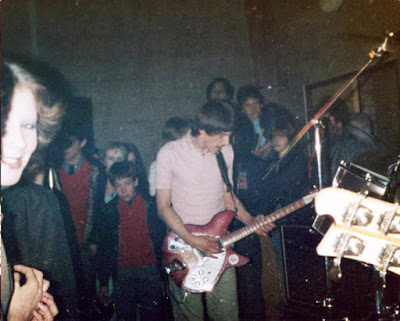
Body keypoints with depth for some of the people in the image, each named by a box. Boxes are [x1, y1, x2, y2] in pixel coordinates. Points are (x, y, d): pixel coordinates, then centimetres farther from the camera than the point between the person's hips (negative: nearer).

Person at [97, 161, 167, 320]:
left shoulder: (151, 206, -2)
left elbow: (163, 242, 0)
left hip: (150, 271, -1)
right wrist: (103, 282, 9)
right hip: (122, 274, 2)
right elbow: (104, 248, 9)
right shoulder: (110, 210, 3)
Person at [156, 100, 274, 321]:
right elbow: (163, 206, -10)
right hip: (182, 243, -3)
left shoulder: (226, 152, 4)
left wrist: (250, 221, -2)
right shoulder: (169, 153, -11)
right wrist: (191, 240, -19)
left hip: (218, 243, 4)